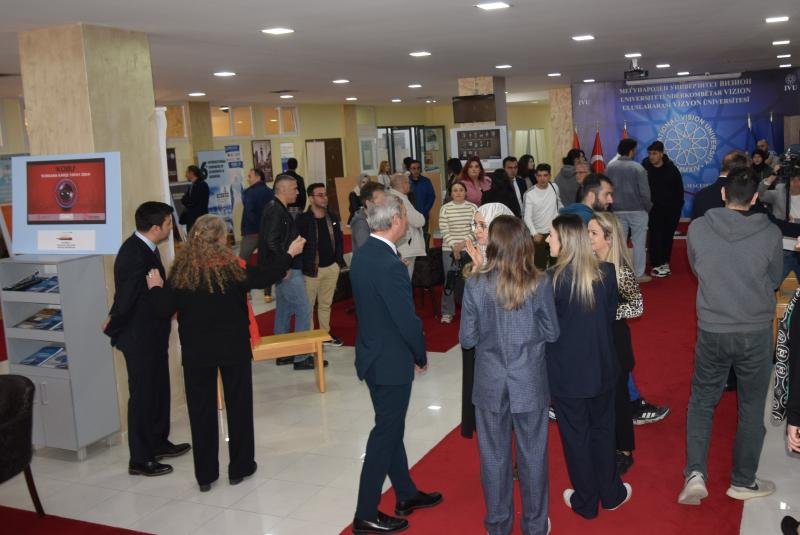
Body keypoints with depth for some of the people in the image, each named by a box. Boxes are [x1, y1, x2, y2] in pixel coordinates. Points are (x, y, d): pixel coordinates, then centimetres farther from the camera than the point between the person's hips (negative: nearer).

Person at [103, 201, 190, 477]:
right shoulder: (134, 255, -27)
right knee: (142, 395, 3)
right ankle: (140, 460, 16)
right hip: (140, 339, -9)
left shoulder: (145, 247, 4)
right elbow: (124, 299, -25)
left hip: (153, 334, 9)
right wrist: (113, 330, -10)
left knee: (159, 390, 21)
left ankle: (158, 443, 37)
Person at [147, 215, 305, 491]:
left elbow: (166, 309, -5)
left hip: (196, 351, 2)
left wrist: (156, 288, 15)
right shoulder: (231, 266, -13)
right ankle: (239, 468, 22)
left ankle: (205, 475, 18)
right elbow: (265, 277, -2)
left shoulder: (181, 270, -7)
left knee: (201, 410, 11)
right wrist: (290, 253, 12)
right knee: (238, 405, 13)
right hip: (233, 347, -2)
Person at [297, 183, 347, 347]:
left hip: (331, 267, 5)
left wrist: (339, 262, 8)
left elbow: (339, 240, 13)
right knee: (309, 305, 4)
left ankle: (326, 334, 28)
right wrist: (304, 266, -13)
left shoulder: (333, 217, 6)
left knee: (326, 303, 17)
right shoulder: (303, 219, -12)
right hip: (311, 269, -5)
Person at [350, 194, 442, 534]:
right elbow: (407, 319, -23)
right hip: (391, 361, -9)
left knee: (391, 427, 20)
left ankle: (406, 495, 37)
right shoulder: (389, 265, -26)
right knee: (386, 433, 3)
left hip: (372, 352, 9)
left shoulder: (362, 255, 3)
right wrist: (421, 357, -6)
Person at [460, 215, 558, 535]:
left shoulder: (476, 285, -14)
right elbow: (551, 332, -3)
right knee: (533, 455, 15)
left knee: (494, 456, 15)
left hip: (490, 383, 0)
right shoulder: (540, 283, -12)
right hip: (530, 382, 0)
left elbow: (467, 339, -7)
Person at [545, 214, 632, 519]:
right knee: (602, 430, 21)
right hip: (601, 366, 4)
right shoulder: (606, 272, -7)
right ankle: (611, 494, 34)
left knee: (576, 436, 12)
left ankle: (585, 502, 25)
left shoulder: (553, 278, -20)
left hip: (567, 370, -4)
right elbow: (610, 315, 4)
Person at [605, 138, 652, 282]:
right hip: (637, 210, -3)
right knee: (638, 242, 5)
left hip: (618, 211, 4)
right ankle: (639, 274, 8)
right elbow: (644, 192, -13)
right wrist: (649, 207, 3)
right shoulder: (637, 167, -13)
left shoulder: (610, 167, -3)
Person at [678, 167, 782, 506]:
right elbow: (774, 280, 3)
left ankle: (695, 473, 6)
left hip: (711, 331, 1)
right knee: (751, 409, 15)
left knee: (701, 402, 17)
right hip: (756, 334, -1)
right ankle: (743, 482, 27)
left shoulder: (697, 229, -9)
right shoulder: (770, 234, -11)